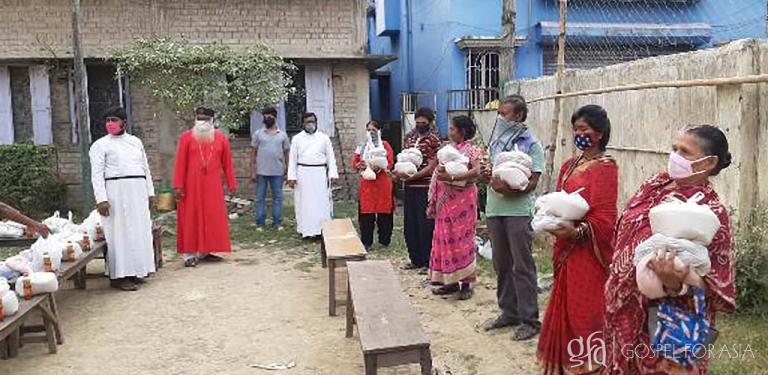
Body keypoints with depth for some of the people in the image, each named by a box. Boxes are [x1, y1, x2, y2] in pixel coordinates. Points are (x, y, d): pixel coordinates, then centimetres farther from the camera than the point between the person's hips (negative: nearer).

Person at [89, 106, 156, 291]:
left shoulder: (136, 142, 17)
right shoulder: (100, 145, 2)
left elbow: (145, 168, 19)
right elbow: (97, 174, -5)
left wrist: (150, 192, 12)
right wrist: (101, 199, -15)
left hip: (138, 192, 5)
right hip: (116, 192, -5)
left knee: (140, 231, 7)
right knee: (119, 232, -6)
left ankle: (135, 271, 17)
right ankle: (118, 276, -2)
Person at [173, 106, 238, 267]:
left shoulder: (220, 138, 5)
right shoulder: (186, 137, -1)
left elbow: (227, 163, 7)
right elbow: (180, 163, -4)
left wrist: (232, 184, 6)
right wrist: (178, 186, -10)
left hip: (213, 186, 3)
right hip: (192, 186, -2)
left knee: (213, 218, 5)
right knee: (191, 219, 1)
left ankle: (204, 252, 16)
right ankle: (189, 254, 5)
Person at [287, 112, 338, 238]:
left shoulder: (324, 138, 6)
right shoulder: (297, 139, 7)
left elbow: (330, 157, 4)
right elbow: (292, 159, 5)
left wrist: (333, 174, -6)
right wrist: (292, 176, -3)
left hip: (320, 174, 0)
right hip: (303, 174, 0)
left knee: (322, 202, -1)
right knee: (304, 203, 2)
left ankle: (323, 229, 4)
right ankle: (305, 230, 8)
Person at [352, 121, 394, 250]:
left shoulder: (385, 145, 4)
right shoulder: (363, 146, 14)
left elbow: (390, 163, -6)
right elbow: (355, 163, 13)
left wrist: (379, 167, -23)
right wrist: (360, 165, -9)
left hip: (382, 182, -2)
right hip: (366, 183, 2)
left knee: (384, 211, 2)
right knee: (366, 212, 0)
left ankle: (384, 240, 14)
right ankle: (366, 242, 7)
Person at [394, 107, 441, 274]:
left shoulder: (433, 140, -5)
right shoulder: (409, 137, 14)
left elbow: (431, 167, -11)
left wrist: (412, 176, -21)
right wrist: (398, 173, -2)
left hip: (425, 187, -6)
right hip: (409, 187, 7)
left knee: (426, 226, -1)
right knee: (410, 224, 11)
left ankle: (427, 262, 8)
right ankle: (415, 259, 24)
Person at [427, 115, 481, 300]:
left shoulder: (471, 150, -5)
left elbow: (476, 172, -20)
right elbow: (438, 170, 12)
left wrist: (452, 177, -26)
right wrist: (440, 171, -12)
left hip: (462, 199, -7)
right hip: (445, 200, 7)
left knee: (462, 238, -4)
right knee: (445, 238, 6)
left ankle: (466, 282, 5)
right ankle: (451, 281, 15)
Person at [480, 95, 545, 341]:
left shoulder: (530, 144, -4)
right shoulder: (496, 141, 14)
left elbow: (533, 181, -11)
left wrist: (510, 190, -27)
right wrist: (487, 175, -4)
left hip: (518, 211, -6)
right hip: (494, 209, 6)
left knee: (522, 266, -2)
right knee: (501, 264, 13)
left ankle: (530, 320, 7)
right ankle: (509, 313, 25)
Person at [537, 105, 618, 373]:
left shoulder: (605, 167, -12)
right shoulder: (570, 165, 12)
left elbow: (604, 218, -17)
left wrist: (576, 232, -30)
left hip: (588, 251, -8)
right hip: (566, 248, 8)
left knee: (584, 311, 0)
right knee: (565, 307, 15)